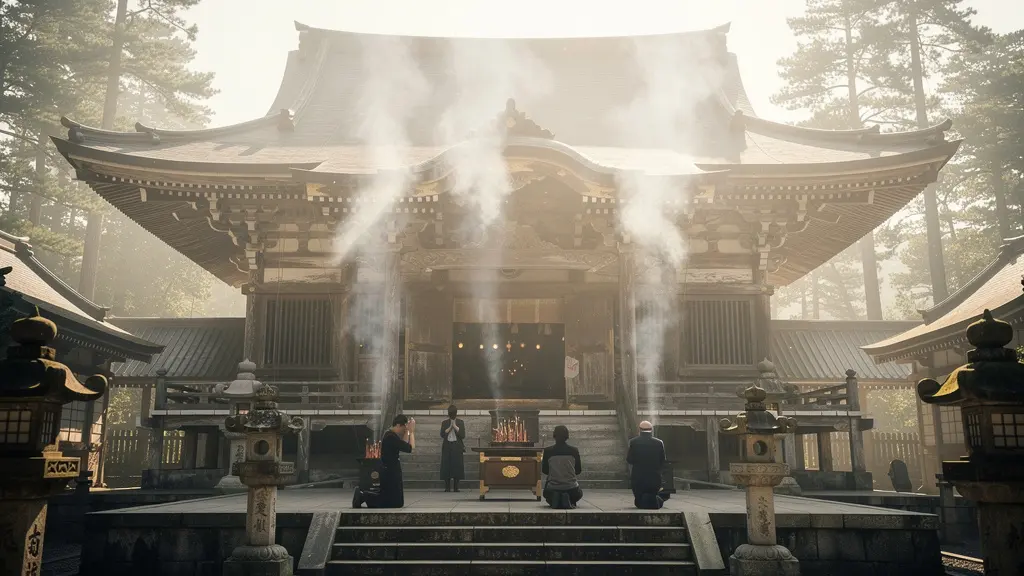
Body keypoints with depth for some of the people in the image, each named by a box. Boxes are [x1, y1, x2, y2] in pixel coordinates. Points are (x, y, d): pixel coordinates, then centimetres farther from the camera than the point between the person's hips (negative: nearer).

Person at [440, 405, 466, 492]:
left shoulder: (460, 422, 7)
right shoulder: (444, 423, 9)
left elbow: (463, 435, -4)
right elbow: (442, 434, -4)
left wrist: (455, 426, -8)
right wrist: (450, 427, -9)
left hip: (457, 446, -1)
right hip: (447, 446, 1)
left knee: (457, 465, -4)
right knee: (447, 465, -4)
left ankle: (456, 487, 2)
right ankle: (447, 487, 0)